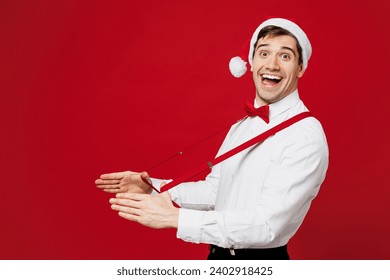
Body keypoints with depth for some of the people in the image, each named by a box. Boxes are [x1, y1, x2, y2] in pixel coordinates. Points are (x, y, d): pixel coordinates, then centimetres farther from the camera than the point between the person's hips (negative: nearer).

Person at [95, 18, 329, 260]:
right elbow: (215, 190, 7)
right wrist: (154, 189, -7)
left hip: (263, 256, -6)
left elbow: (267, 225, -26)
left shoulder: (306, 136, -20)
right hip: (219, 253, 7)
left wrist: (175, 217, -28)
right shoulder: (242, 124, 6)